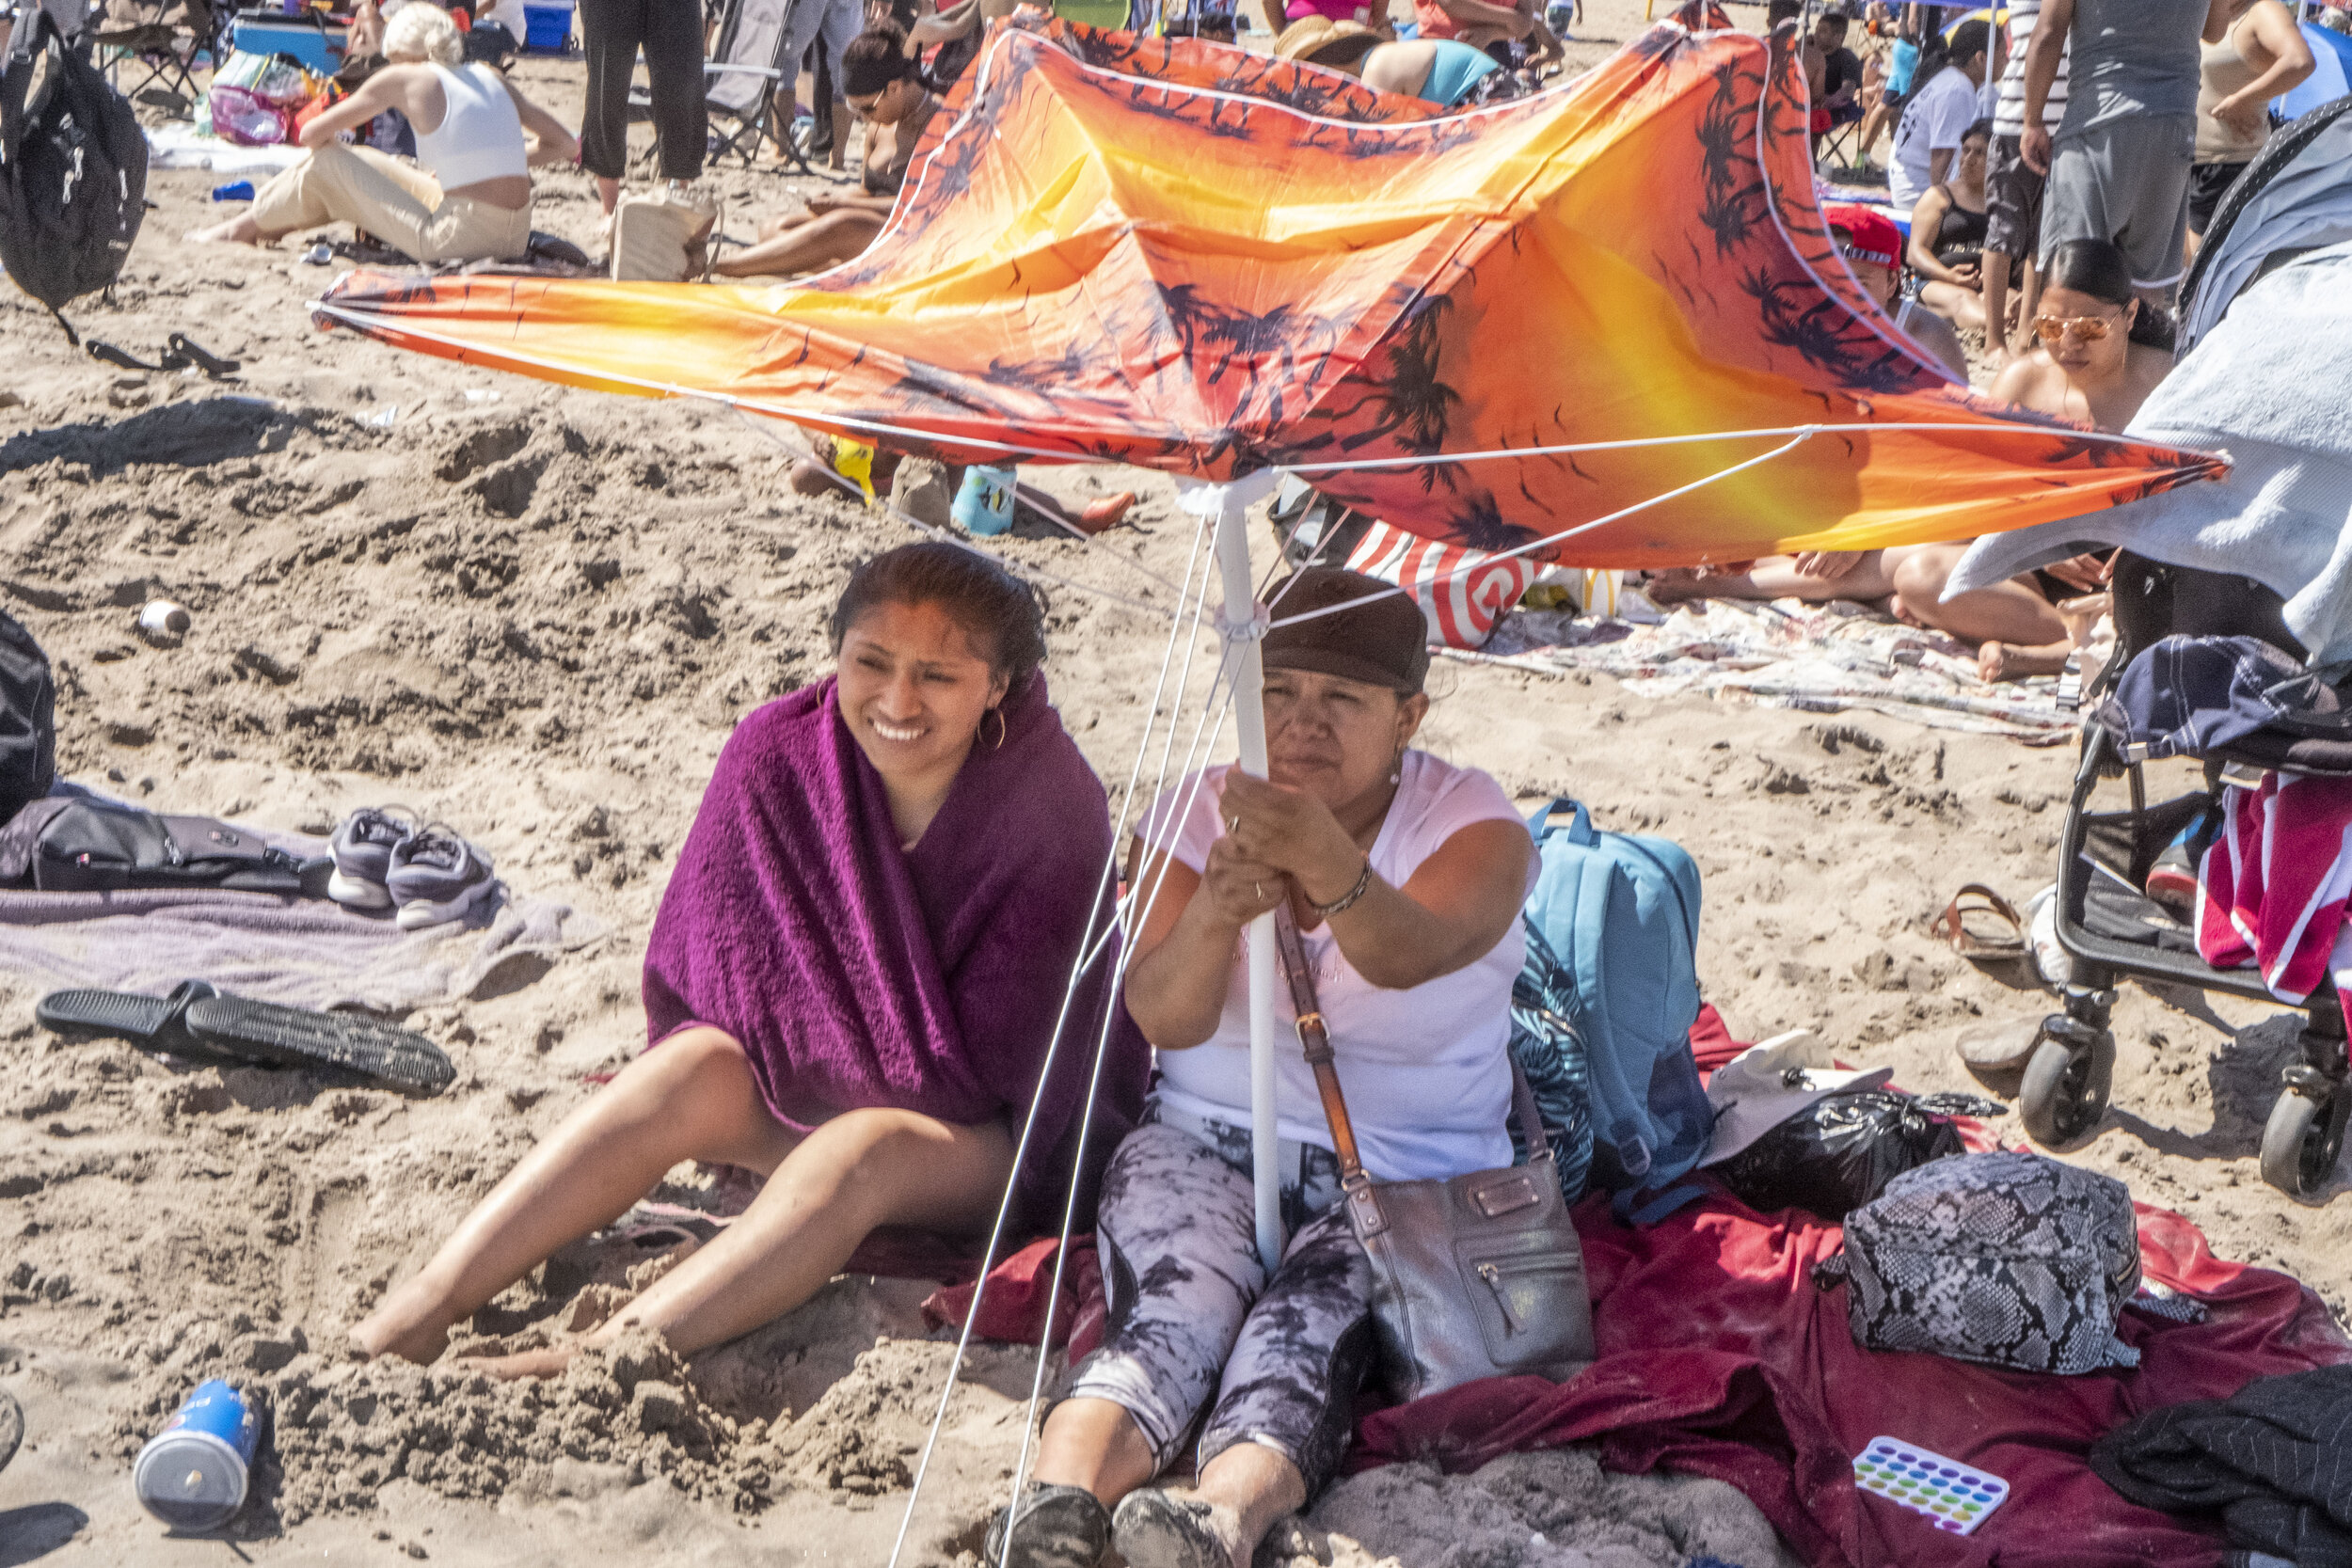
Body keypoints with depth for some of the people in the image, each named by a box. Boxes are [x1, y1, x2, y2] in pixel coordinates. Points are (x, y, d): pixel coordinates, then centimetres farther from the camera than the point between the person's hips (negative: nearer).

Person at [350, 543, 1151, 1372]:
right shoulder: (778, 752, -12)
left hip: (988, 1136, -3)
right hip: (810, 1077, 4)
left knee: (863, 1145, -34)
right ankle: (416, 1313, -33)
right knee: (687, 1071, -25)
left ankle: (603, 1355, -46)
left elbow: (984, 1062, -19)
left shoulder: (1054, 807, -21)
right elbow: (715, 956, 0)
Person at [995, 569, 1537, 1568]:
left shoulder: (1471, 822, -3)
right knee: (1177, 1316, -29)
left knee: (1307, 1333, -32)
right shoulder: (1200, 809, 4)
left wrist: (1327, 864, -50)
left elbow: (1409, 954, -28)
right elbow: (1162, 1017, -11)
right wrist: (1213, 917, -34)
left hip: (1409, 1177, -2)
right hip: (1207, 1143, 2)